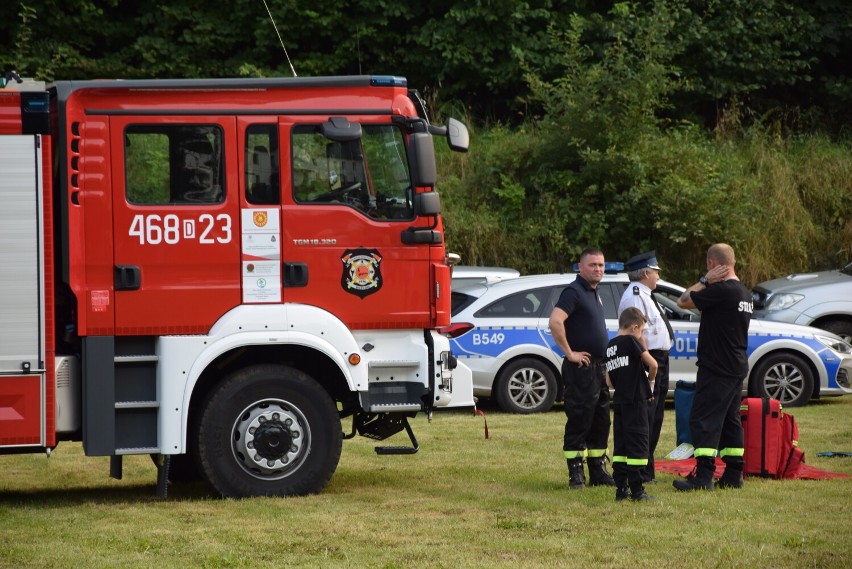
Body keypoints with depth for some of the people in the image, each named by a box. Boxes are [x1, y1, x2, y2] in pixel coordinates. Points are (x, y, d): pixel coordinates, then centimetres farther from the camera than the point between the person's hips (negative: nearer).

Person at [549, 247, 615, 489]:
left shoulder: (594, 293, 16)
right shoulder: (574, 291, -12)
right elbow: (555, 321, -27)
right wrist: (569, 353, -22)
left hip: (599, 367, 9)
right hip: (581, 368, -9)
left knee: (601, 422, 13)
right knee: (579, 422, -5)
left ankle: (598, 472, 19)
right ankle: (576, 475, -1)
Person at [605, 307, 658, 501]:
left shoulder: (610, 346, 12)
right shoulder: (631, 341, -9)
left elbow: (609, 381, 13)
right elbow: (652, 363, -14)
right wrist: (651, 378, 5)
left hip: (619, 402, 7)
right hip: (636, 401, -7)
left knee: (620, 447, 9)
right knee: (638, 446, -4)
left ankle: (621, 489, 9)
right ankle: (637, 490, -6)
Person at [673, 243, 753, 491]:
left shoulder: (720, 290, -19)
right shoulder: (744, 293, 12)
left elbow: (683, 301, -12)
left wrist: (705, 280, -5)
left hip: (716, 368, -9)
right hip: (737, 367, 9)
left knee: (703, 420, -8)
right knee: (730, 420, 13)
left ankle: (703, 477, -13)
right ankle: (733, 475, 14)